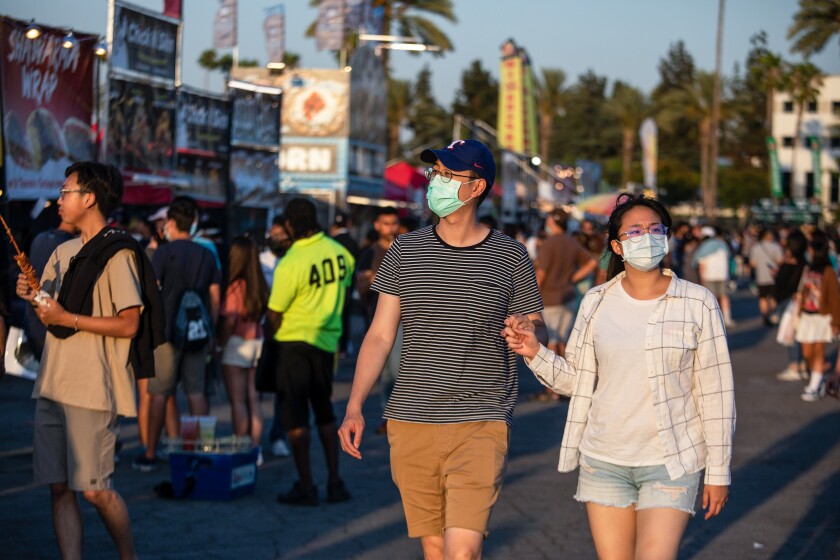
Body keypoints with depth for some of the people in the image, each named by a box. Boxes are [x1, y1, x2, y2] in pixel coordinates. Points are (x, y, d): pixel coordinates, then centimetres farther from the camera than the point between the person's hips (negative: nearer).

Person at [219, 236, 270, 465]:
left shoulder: (235, 285, -14)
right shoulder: (260, 285, 4)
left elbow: (229, 320, -16)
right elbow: (261, 315, 6)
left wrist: (221, 341, -5)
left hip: (238, 343, -6)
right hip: (257, 342, 6)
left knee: (237, 401, -1)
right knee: (253, 399, 11)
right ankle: (255, 449, 14)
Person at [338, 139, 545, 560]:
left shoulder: (510, 256, 1)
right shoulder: (405, 251, 6)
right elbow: (379, 335, 7)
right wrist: (354, 407, 0)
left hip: (481, 427, -3)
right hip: (411, 423, 3)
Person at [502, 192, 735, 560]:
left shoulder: (696, 303, -4)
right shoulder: (596, 303, 4)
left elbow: (716, 392, -3)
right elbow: (576, 379, 7)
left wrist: (718, 470, -3)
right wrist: (534, 352, -10)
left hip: (671, 463, -3)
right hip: (604, 461, 3)